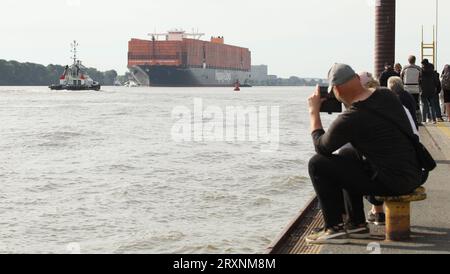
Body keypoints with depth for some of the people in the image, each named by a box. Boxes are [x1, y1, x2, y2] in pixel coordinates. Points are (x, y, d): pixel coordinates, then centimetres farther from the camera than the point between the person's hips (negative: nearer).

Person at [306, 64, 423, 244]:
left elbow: (321, 147, -2)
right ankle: (357, 224, 31)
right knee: (346, 156, 29)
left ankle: (334, 228, 3)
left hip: (392, 183, -8)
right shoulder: (387, 96, 2)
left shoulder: (350, 119, -19)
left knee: (318, 165, -2)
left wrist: (314, 111, 7)